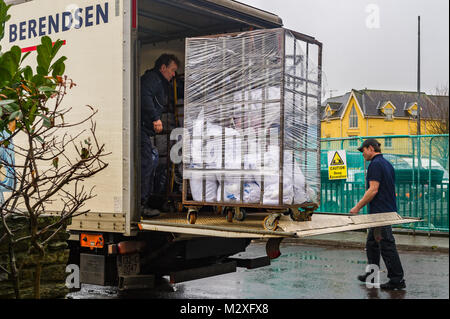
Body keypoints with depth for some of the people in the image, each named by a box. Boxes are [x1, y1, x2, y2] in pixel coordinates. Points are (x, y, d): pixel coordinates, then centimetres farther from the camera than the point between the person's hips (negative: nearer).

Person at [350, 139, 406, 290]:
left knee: (386, 245, -5)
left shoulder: (375, 164, -14)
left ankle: (397, 280, -1)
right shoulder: (387, 164, 17)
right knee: (372, 243, 17)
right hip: (388, 210, 10)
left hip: (380, 212, -10)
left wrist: (358, 207, -17)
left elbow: (373, 189, -21)